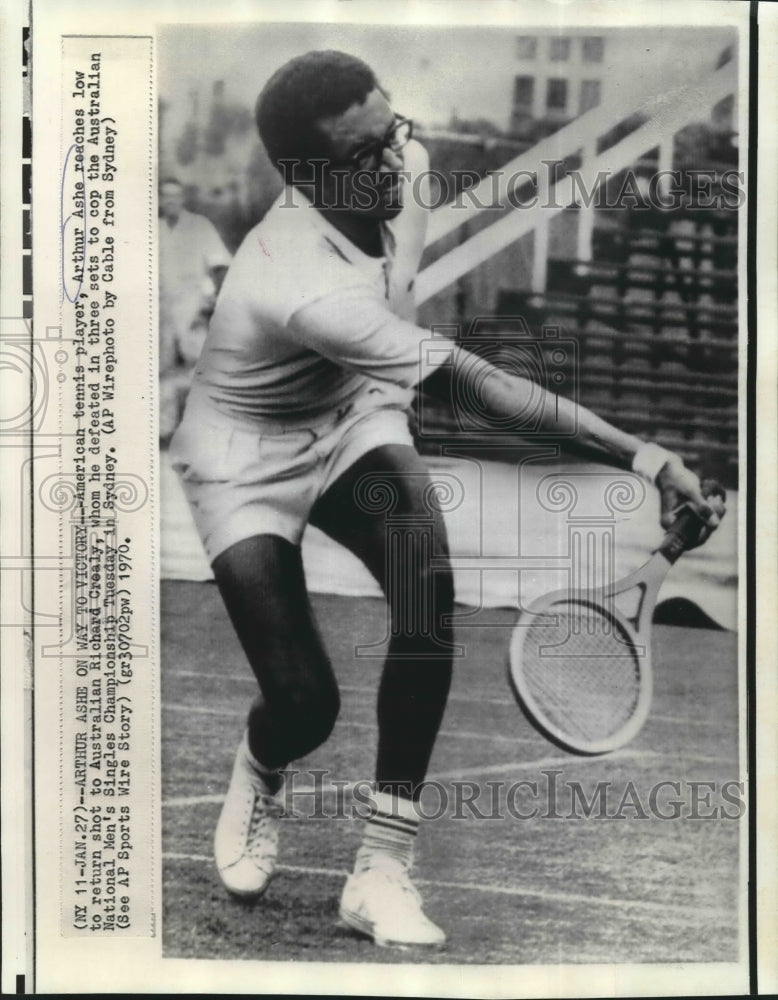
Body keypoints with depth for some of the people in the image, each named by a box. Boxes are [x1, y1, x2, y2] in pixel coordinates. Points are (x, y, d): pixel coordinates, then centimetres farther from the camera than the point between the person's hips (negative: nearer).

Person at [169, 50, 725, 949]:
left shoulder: (404, 171, -15)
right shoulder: (303, 285, -39)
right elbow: (478, 386, -43)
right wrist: (644, 458, -45)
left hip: (351, 418, 6)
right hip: (247, 459, -5)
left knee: (429, 592, -24)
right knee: (305, 705, -15)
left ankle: (381, 872, -12)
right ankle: (257, 776, 28)